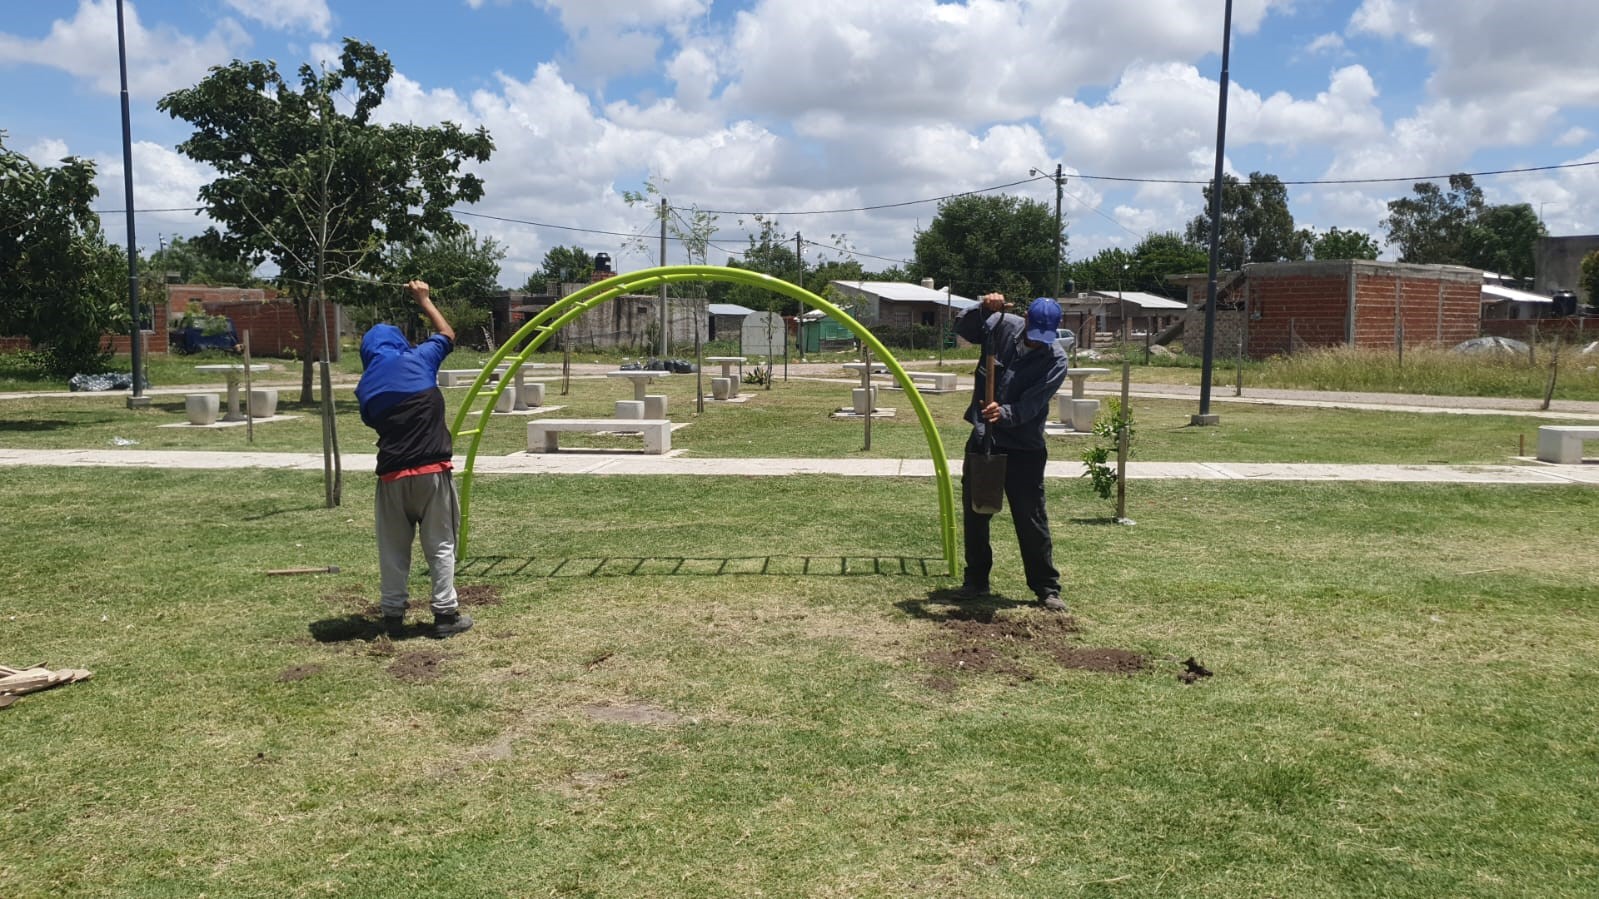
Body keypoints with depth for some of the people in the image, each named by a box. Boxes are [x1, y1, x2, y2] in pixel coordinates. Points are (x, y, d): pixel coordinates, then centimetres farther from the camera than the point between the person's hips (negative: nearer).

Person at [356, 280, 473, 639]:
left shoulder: (365, 386, 8)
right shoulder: (417, 359, 0)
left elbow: (373, 422, 17)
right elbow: (447, 334, 18)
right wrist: (424, 300, 30)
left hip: (392, 475, 3)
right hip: (432, 471, -2)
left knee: (393, 548, 13)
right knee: (440, 544, 6)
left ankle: (393, 615, 17)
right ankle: (446, 614, 7)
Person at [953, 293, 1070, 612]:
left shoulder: (1056, 360, -12)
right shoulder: (1003, 326, -4)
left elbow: (1031, 405, -20)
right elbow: (962, 327, -2)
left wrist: (1005, 413, -39)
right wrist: (983, 308, -20)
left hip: (1025, 450, -3)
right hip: (982, 439, 3)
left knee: (1031, 520, 1)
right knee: (974, 514, 10)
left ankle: (1047, 588, 12)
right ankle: (976, 581, 25)